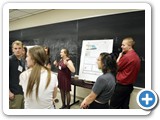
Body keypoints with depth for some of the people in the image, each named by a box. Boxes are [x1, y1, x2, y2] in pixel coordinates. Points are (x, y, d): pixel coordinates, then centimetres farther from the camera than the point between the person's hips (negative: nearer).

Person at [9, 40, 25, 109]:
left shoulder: (22, 61, 9)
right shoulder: (10, 60, -10)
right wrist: (9, 92, -16)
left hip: (23, 92, 6)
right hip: (14, 93, -6)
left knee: (23, 108, 15)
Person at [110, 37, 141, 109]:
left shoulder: (126, 56, -21)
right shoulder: (136, 56, 8)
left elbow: (116, 67, -10)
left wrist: (119, 56, -2)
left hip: (121, 86, -9)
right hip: (129, 85, 9)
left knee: (114, 106, 4)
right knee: (125, 106, 17)